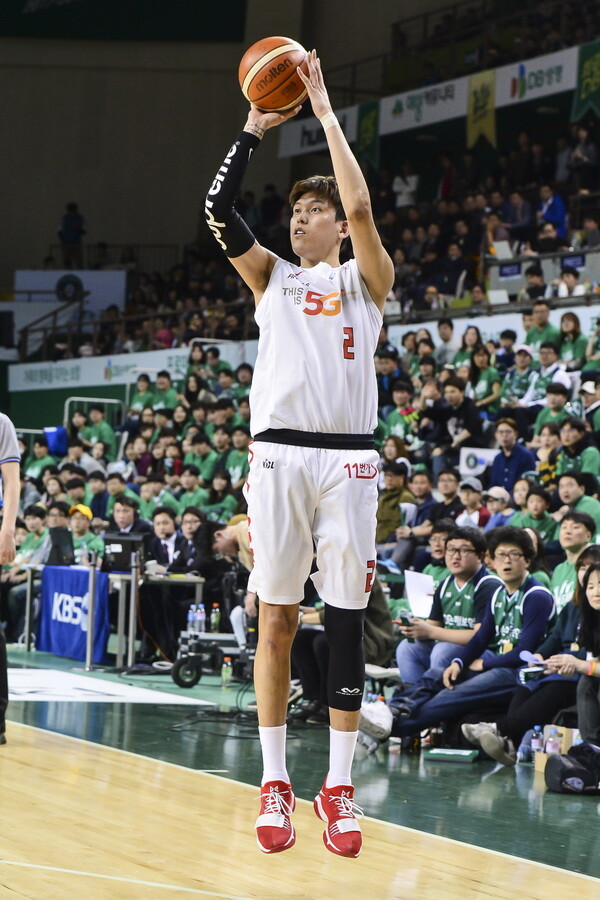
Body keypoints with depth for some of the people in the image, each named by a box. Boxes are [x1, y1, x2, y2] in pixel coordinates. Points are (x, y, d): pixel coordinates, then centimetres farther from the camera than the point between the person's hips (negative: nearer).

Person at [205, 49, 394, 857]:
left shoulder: (365, 279, 9)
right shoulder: (273, 277, 16)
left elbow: (361, 206, -9)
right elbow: (218, 211, 3)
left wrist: (325, 109, -4)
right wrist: (255, 129, 2)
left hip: (347, 458, -2)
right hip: (278, 455, 2)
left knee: (346, 621, -1)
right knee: (276, 617, 0)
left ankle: (339, 787, 3)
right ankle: (274, 782, 5)